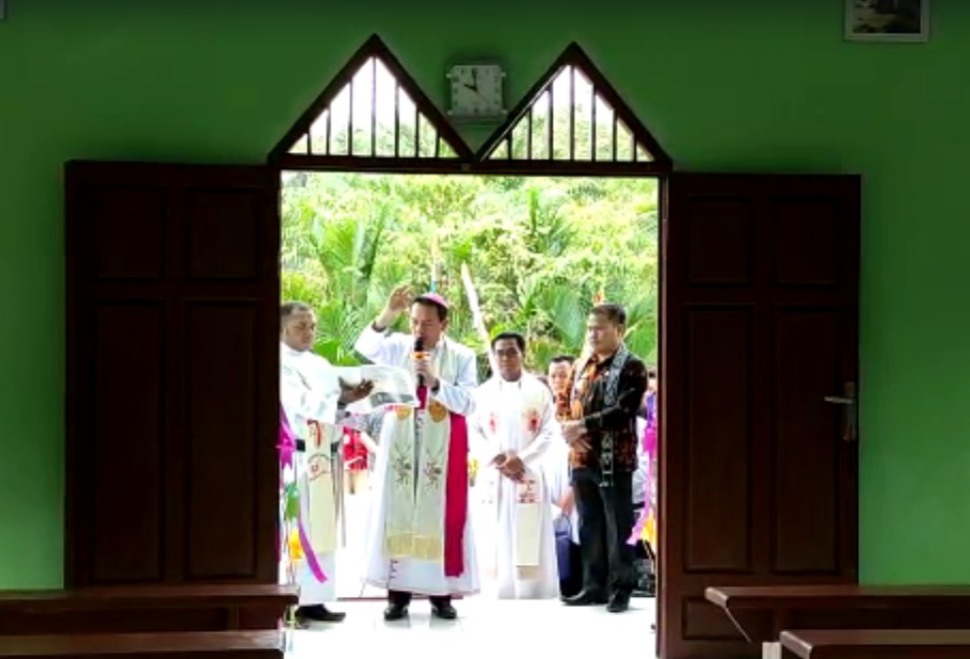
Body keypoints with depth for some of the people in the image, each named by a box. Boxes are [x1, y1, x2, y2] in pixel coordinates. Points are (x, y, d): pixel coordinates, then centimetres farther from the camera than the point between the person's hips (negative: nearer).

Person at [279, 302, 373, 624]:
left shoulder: (320, 365, 18)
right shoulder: (280, 364, -6)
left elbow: (332, 409, 15)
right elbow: (300, 404, -19)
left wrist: (350, 398, -4)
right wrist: (340, 396, -26)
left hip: (324, 457, 8)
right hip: (295, 458, -8)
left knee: (321, 528, 7)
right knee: (294, 528, -8)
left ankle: (312, 599, 11)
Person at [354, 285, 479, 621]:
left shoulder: (461, 356, 2)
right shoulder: (398, 347, 4)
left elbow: (468, 403, -7)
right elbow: (365, 346, -17)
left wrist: (435, 382, -20)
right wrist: (387, 315, -32)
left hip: (442, 447, -1)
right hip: (401, 444, 1)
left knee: (441, 515, 0)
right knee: (398, 513, -1)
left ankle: (441, 592, 5)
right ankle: (398, 593, 2)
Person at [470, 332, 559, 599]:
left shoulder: (538, 390, 3)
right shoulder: (484, 392, 7)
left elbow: (549, 432, -1)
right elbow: (474, 431, 4)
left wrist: (522, 459, -12)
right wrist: (497, 458, -10)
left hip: (529, 473, -1)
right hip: (495, 473, 1)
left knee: (530, 534, -4)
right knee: (497, 533, -1)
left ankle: (532, 592, -2)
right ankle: (500, 591, 2)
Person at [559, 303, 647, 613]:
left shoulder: (631, 368, -6)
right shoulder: (581, 365, 15)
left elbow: (624, 411, -17)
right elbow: (566, 404, 16)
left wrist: (584, 425, -20)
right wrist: (569, 429, -4)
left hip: (614, 460, -6)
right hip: (582, 458, 7)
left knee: (618, 526, 0)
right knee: (589, 526, 12)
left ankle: (621, 589, 7)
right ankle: (594, 586, 20)